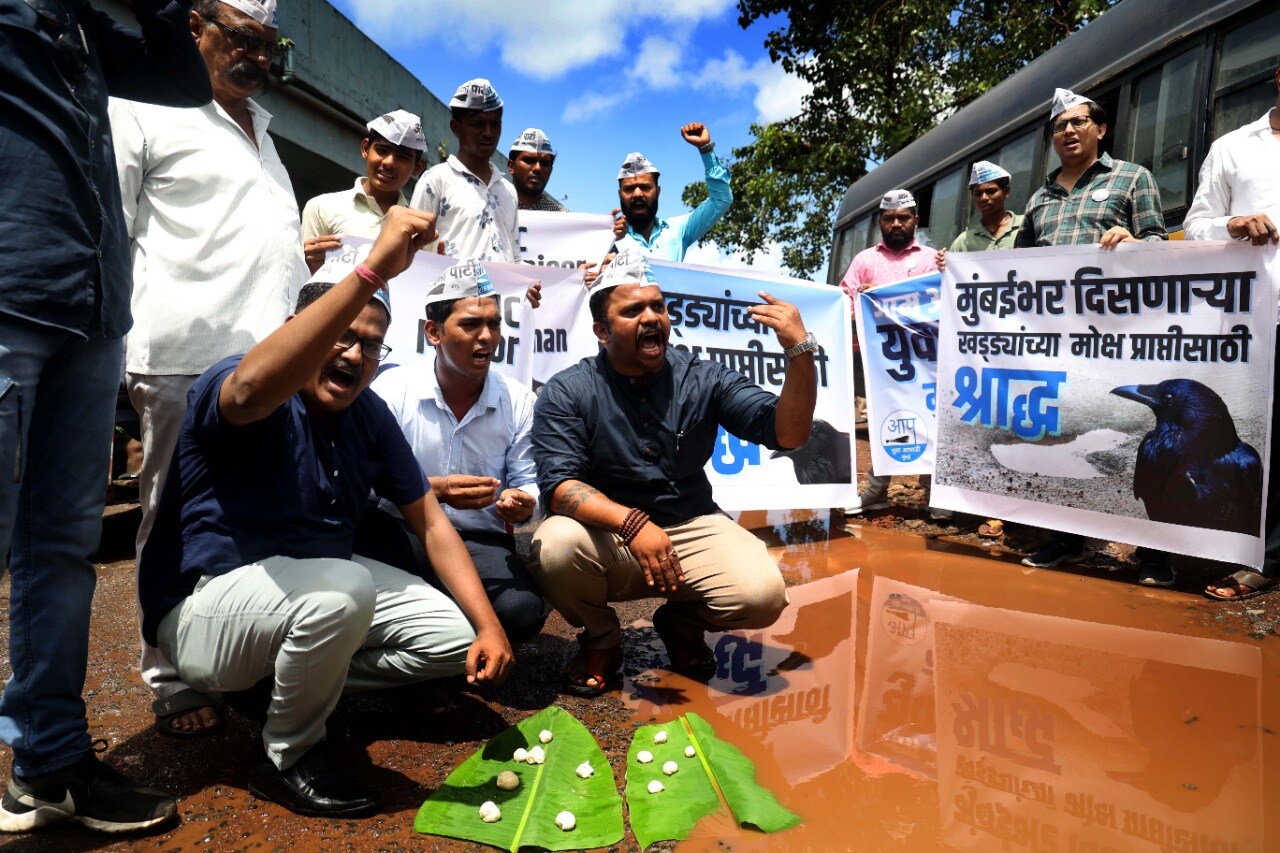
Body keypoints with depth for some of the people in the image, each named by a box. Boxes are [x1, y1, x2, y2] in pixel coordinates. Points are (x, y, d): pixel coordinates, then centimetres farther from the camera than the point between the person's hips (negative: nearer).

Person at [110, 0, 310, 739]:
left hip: (275, 357, 6)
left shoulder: (259, 128, 26)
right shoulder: (145, 111, 4)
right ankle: (172, 680, 14)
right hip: (189, 359, -6)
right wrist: (116, 350, -9)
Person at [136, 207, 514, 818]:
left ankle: (294, 680, 10)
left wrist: (488, 627, -8)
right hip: (203, 606, -6)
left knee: (457, 638, -3)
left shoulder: (369, 416, 1)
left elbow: (430, 523, 2)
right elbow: (253, 388, -46)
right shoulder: (227, 385, -18)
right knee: (342, 590, -36)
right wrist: (374, 269, -50)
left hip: (317, 587, 7)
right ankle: (287, 761, -8)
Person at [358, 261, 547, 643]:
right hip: (401, 536, -2)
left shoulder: (519, 401, 2)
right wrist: (436, 489, -26)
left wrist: (522, 502, -21)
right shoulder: (393, 387, -4)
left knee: (522, 611, -28)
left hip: (480, 541, 2)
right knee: (364, 529, -37)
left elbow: (529, 482, 4)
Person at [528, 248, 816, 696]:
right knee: (556, 545, -33)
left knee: (762, 594, -24)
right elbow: (558, 484, -18)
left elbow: (787, 433, -7)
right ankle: (600, 639, 2)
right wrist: (631, 523, -34)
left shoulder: (702, 379, 0)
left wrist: (800, 354, -22)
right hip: (605, 533, -1)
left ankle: (681, 624, 14)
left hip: (691, 529, 2)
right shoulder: (567, 392, -7)